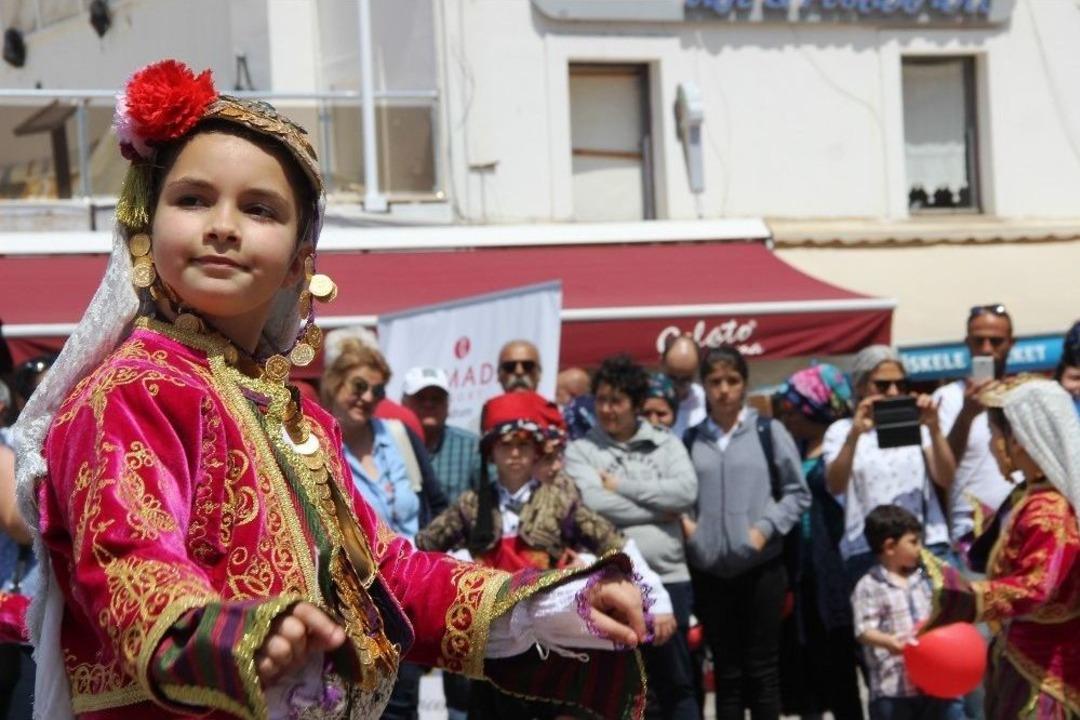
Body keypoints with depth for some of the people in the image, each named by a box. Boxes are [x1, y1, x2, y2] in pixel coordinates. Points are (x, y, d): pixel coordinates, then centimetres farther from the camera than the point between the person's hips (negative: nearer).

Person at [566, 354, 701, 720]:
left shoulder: (666, 444, 10)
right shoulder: (580, 450, 5)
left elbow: (686, 492, -7)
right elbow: (592, 501, -13)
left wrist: (621, 486, -7)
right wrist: (657, 510, -8)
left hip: (667, 577, 1)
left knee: (676, 683, 7)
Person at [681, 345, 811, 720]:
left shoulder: (769, 432, 1)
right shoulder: (691, 440, 5)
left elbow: (797, 492, 3)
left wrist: (766, 528, -9)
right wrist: (683, 523, -7)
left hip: (760, 566, -1)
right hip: (709, 570, 1)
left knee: (762, 667, 4)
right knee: (726, 670, 8)